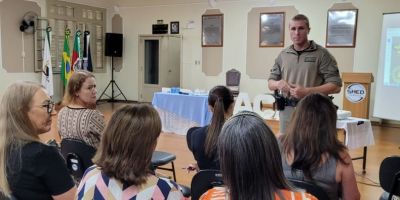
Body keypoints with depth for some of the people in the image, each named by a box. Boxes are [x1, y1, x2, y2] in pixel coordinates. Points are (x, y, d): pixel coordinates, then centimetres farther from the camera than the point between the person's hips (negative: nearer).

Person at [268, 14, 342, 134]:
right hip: (286, 111, 4)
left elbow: (335, 86, -8)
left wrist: (307, 91, -18)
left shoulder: (321, 54, -3)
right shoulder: (283, 55, 10)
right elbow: (270, 83, 15)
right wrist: (278, 84, -9)